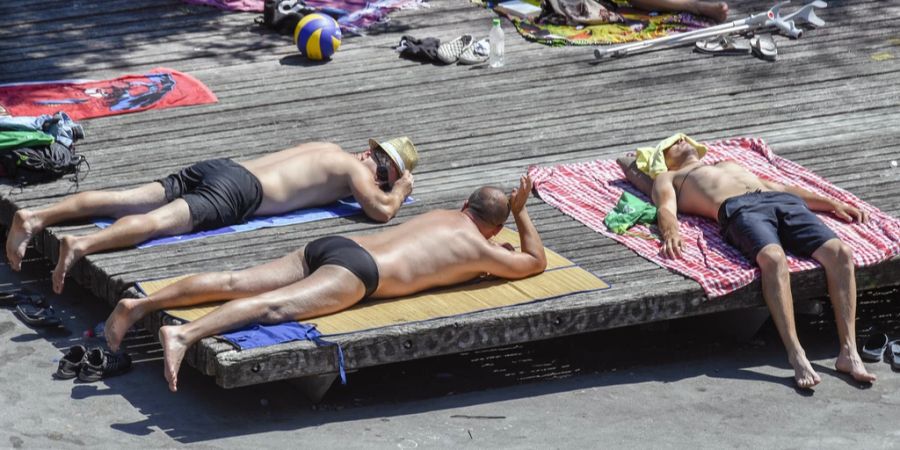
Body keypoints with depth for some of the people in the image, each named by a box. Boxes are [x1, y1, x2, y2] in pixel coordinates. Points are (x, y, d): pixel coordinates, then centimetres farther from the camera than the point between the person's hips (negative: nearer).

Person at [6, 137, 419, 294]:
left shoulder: (328, 150, 32)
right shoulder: (354, 170, 7)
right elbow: (380, 211, -7)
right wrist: (400, 192, 18)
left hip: (214, 169, 8)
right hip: (236, 192, -8)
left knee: (124, 200, -5)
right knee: (156, 221, -29)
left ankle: (36, 217, -17)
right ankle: (81, 245, -51)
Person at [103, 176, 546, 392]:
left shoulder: (442, 215, 34)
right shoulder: (481, 251, 12)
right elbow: (536, 262, 26)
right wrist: (522, 213, 37)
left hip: (329, 245, 8)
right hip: (356, 270, -8)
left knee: (236, 284, -5)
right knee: (277, 306, -28)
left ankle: (140, 303, -20)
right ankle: (184, 333, -51)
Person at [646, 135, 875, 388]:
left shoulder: (729, 165, 46)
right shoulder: (667, 179, 31)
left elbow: (780, 188, 39)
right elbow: (666, 209, 9)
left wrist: (832, 204, 27)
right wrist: (670, 233, -16)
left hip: (782, 201, 5)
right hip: (738, 209, -5)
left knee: (840, 253, -24)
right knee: (773, 258, -40)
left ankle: (848, 352, -30)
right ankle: (797, 357, -45)